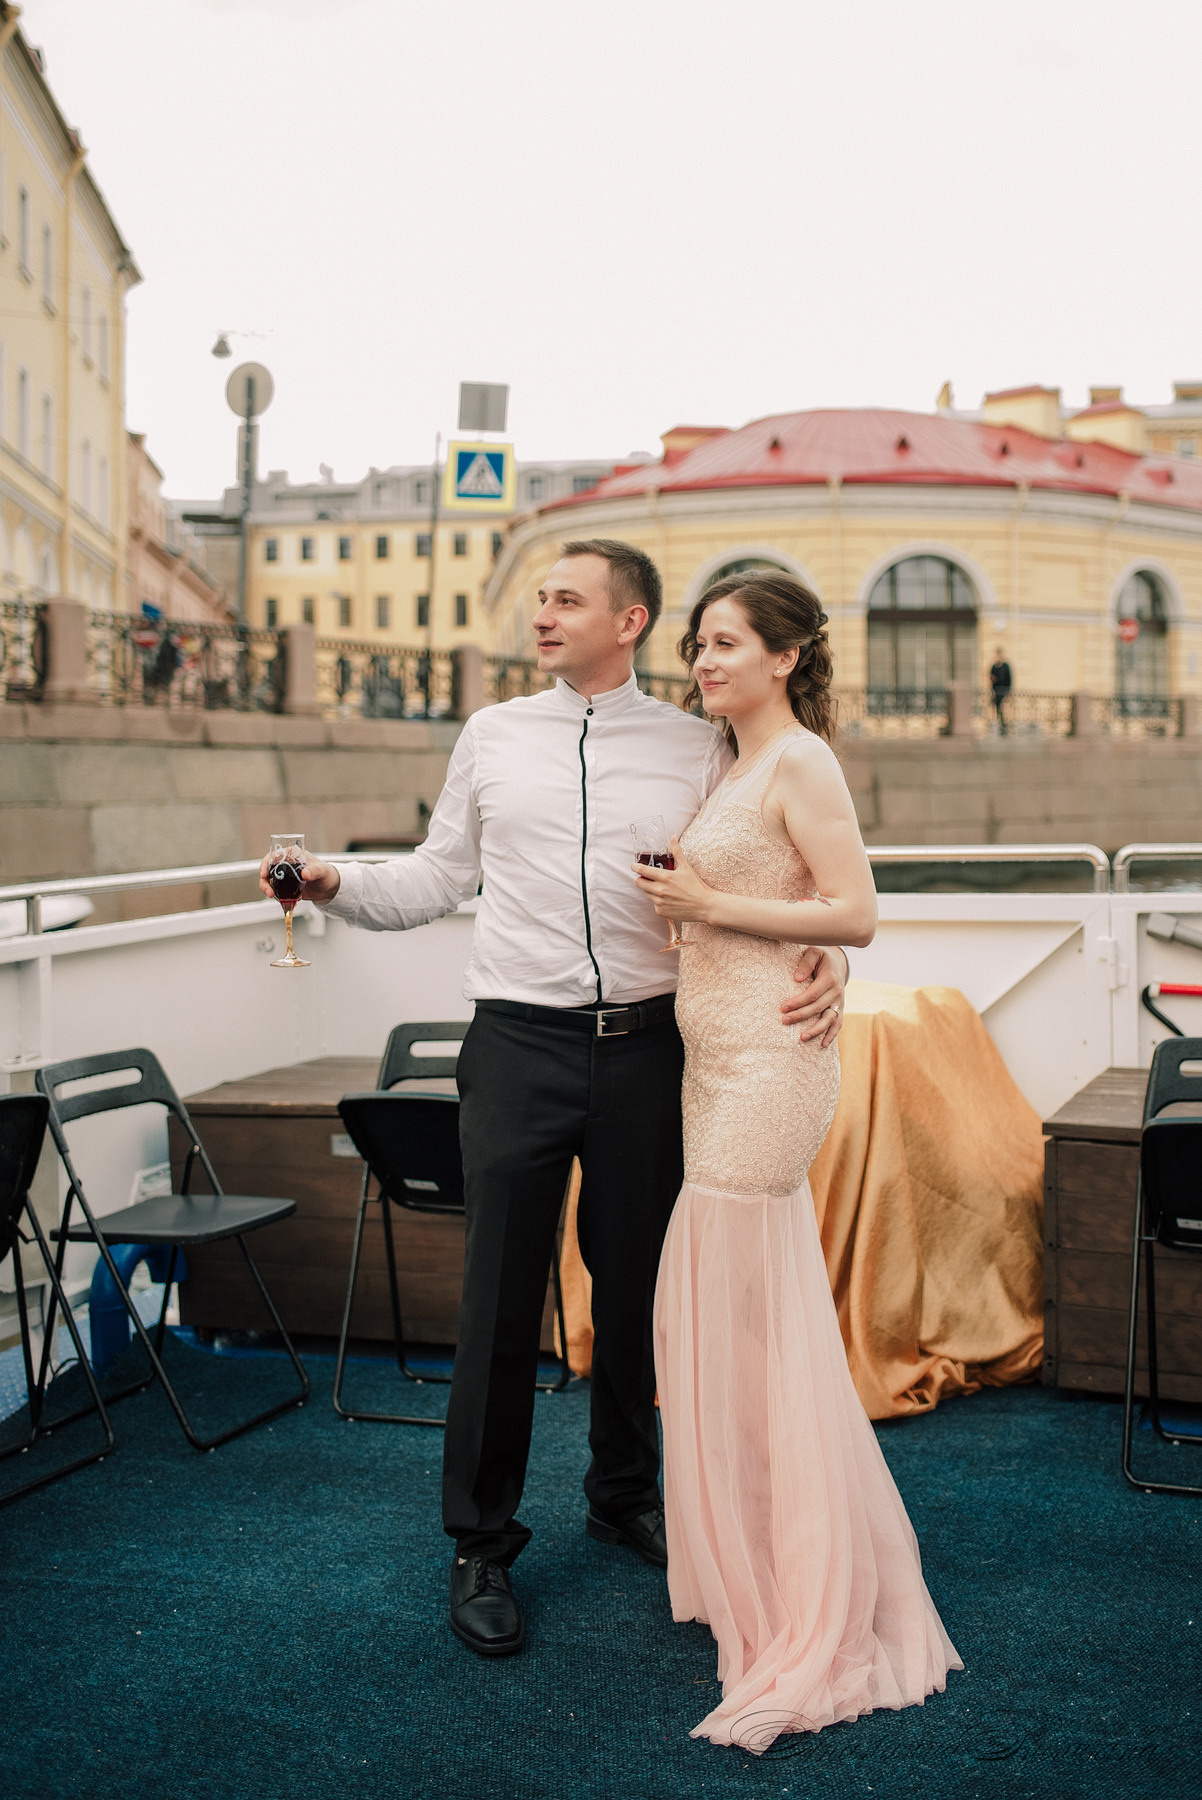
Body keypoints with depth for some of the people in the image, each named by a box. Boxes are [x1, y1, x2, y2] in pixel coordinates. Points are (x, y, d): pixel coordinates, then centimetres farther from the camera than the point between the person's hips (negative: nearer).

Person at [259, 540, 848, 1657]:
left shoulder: (696, 749, 6)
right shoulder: (493, 736, 9)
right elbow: (439, 878, 11)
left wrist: (822, 958, -15)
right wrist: (337, 885, -3)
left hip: (645, 1048, 0)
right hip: (520, 1041, 0)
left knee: (635, 1289, 13)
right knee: (501, 1298, 1)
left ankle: (624, 1495, 35)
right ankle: (480, 1545, 16)